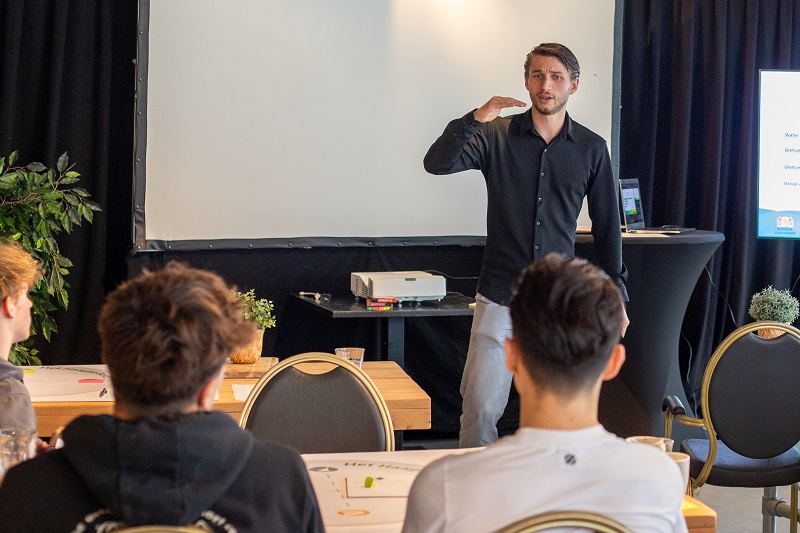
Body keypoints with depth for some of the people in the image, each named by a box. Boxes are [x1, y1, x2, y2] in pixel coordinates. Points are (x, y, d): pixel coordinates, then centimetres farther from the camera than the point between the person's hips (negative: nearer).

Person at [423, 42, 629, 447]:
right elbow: (436, 163, -12)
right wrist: (475, 119, -26)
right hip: (500, 296, -1)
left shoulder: (591, 149, 5)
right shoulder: (497, 135, 2)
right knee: (481, 406, -5)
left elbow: (607, 227, 11)